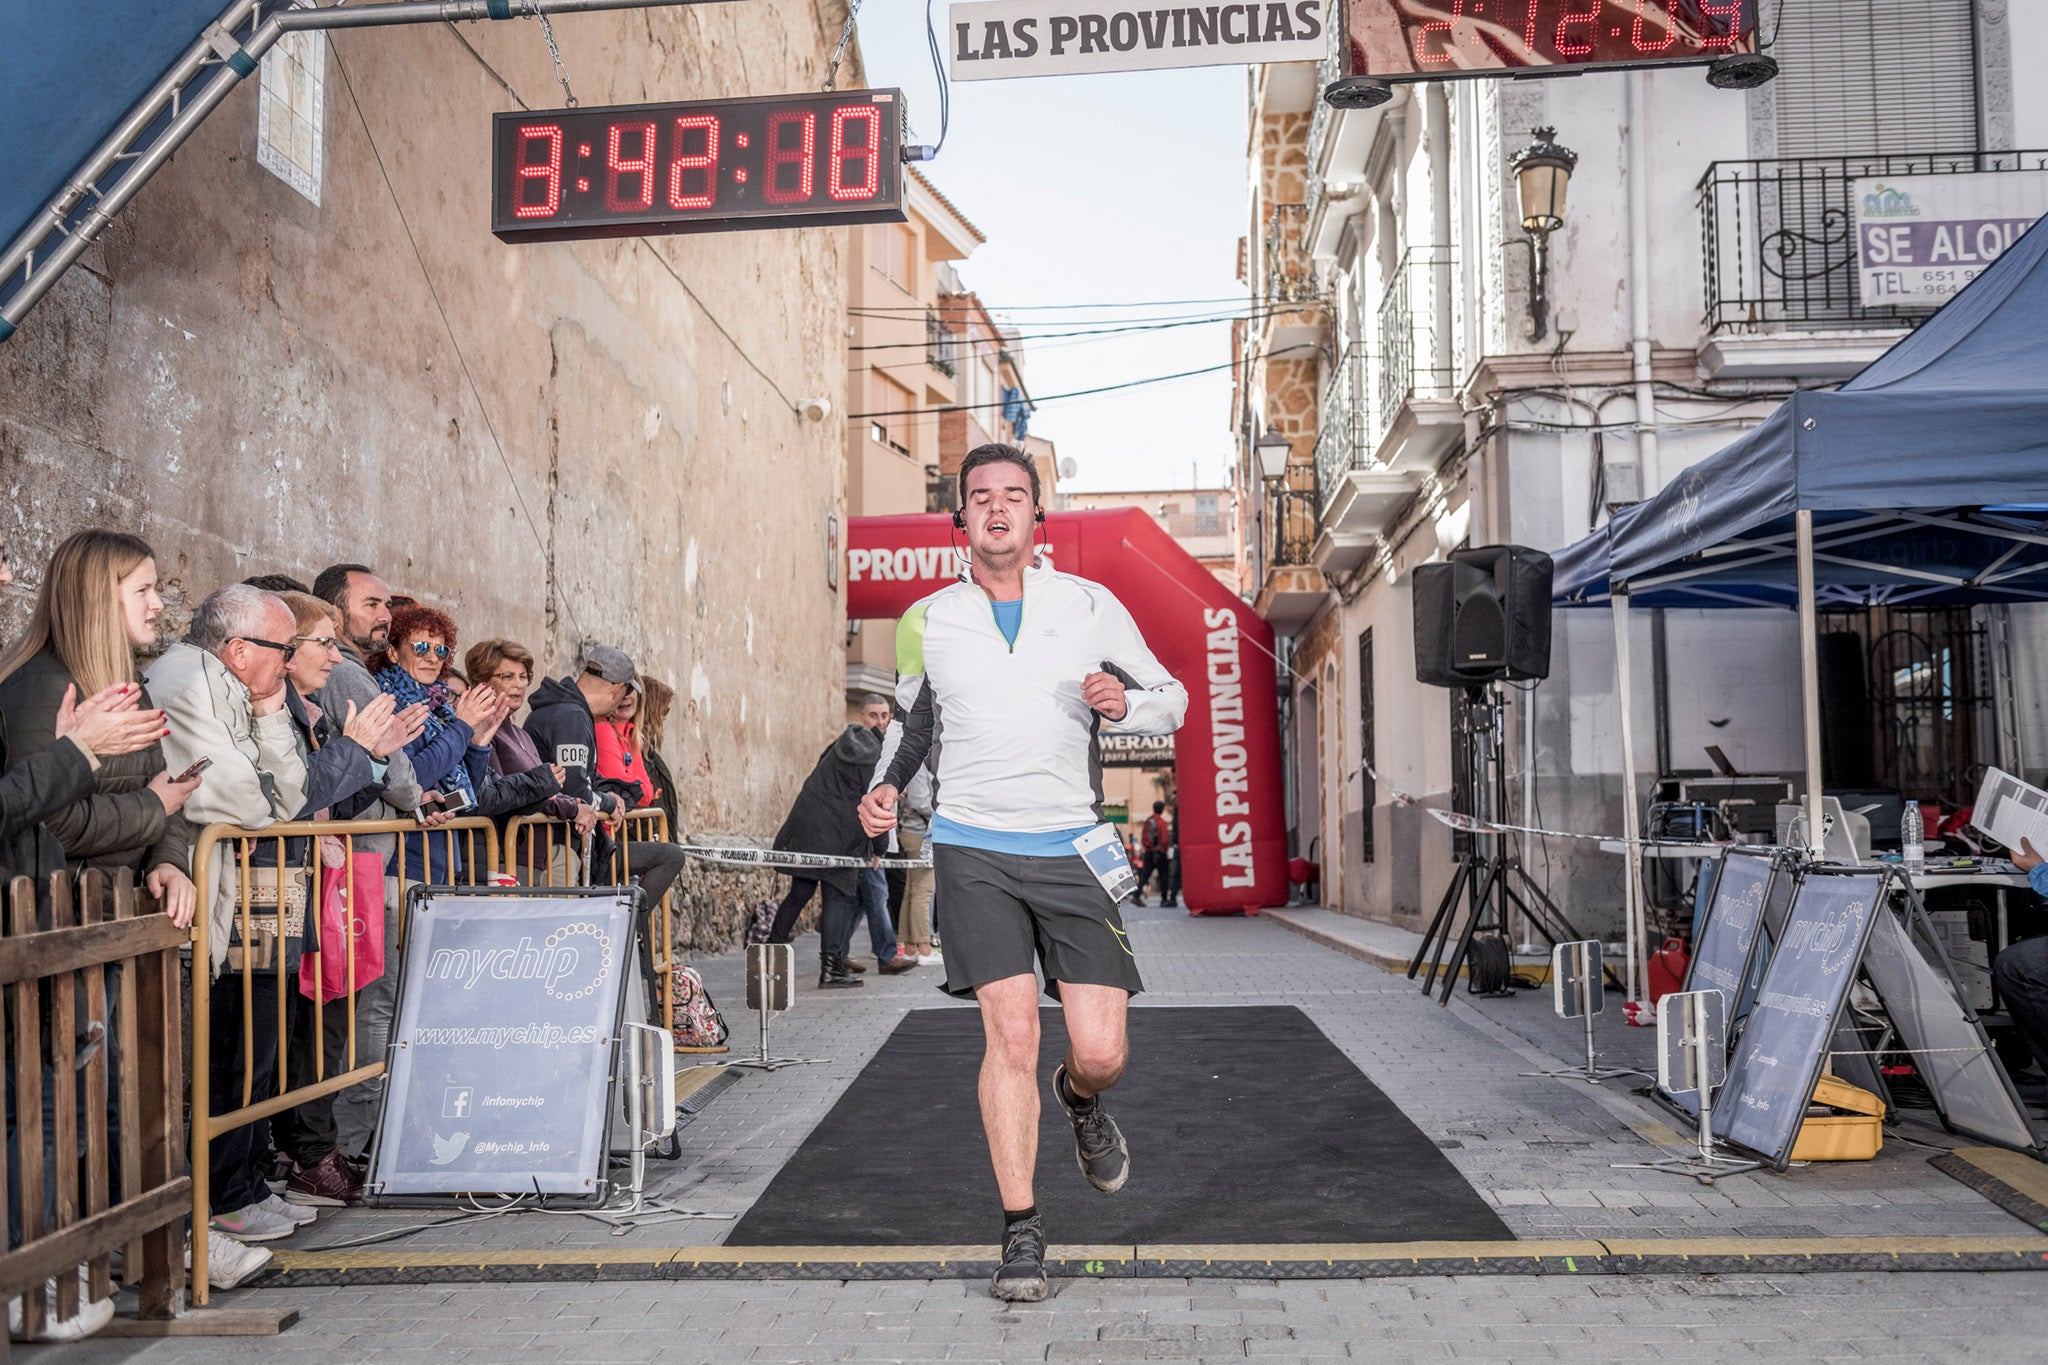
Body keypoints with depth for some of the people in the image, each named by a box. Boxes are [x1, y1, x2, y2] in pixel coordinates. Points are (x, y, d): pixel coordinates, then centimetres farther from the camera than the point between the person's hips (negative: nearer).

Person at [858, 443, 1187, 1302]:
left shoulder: (1090, 606, 2)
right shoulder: (926, 622, 6)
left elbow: (1172, 699, 8)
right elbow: (911, 721, 20)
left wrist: (1124, 702, -14)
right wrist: (887, 787, 2)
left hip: (1072, 849, 0)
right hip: (974, 849, 0)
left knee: (1101, 1052, -3)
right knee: (1012, 1035, -11)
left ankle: (1080, 1102, 36)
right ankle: (1021, 1234, 4)